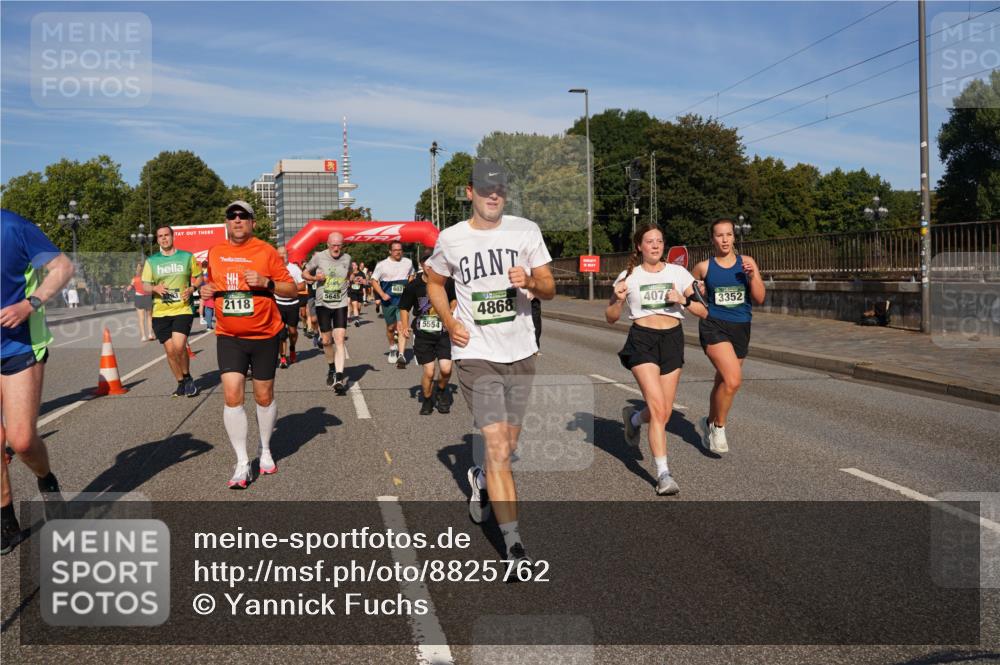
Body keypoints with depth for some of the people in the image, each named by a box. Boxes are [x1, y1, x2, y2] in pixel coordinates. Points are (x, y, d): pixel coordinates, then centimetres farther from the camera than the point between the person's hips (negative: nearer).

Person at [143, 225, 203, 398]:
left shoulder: (187, 256, 4)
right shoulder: (151, 261, 7)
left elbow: (199, 277, 12)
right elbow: (144, 286, 9)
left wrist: (191, 288, -9)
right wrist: (155, 288, -13)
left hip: (183, 309, -2)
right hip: (160, 312, 3)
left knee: (179, 346, -19)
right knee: (170, 350, 4)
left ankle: (187, 377, 5)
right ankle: (181, 384, 21)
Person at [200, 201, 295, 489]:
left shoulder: (266, 251, -4)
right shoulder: (215, 253, 7)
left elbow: (291, 289, -3)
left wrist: (266, 282, -20)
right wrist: (205, 290, 0)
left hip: (264, 336, -2)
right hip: (228, 337, 2)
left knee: (264, 397, 9)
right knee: (232, 396, -10)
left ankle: (265, 451, 32)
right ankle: (242, 463, 0)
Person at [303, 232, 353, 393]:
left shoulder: (347, 258, 1)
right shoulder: (319, 257, -4)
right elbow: (305, 272, 6)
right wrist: (315, 277, -14)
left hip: (340, 304, 0)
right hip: (323, 304, 0)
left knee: (340, 339, -12)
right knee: (326, 341, 9)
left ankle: (339, 377, -17)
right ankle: (331, 368, 35)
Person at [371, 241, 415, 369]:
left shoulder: (408, 262, 5)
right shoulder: (382, 264, -4)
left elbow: (411, 276, 23)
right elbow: (374, 280, 0)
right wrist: (382, 294, -13)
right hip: (388, 300, 0)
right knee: (390, 327, 12)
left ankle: (401, 355, -16)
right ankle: (392, 347, 40)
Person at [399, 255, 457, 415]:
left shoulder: (448, 282, -2)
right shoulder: (413, 286, -3)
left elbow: (454, 300, 18)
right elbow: (404, 308, 8)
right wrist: (405, 327, -5)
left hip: (443, 332, 1)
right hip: (423, 334, -1)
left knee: (446, 369, -12)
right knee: (429, 372, -4)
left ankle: (441, 390, 21)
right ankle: (427, 400, 23)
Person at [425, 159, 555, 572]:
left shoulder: (526, 230, 1)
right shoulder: (450, 239, -1)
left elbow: (549, 290, 2)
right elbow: (434, 282, 17)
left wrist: (531, 282, -21)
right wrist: (449, 323, 2)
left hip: (520, 352, 3)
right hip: (476, 354, -3)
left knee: (508, 445, 15)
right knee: (497, 447, -11)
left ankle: (481, 482, 48)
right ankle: (513, 544, -5)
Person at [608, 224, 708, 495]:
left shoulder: (677, 273, 5)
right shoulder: (629, 276, 1)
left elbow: (702, 311, 5)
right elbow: (611, 317, 5)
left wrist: (683, 300, -13)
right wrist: (619, 300, -14)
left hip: (672, 340, 3)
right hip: (642, 340, -3)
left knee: (664, 413, 6)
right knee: (658, 408, -16)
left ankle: (633, 418, 41)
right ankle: (663, 473, -9)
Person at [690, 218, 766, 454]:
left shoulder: (747, 262, 4)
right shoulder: (703, 267, 1)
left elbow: (759, 299, 0)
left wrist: (752, 275, -13)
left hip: (741, 328, 3)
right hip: (714, 326, -3)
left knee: (724, 382, 15)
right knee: (733, 379, -22)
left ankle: (710, 423, 41)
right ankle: (719, 426, 0)